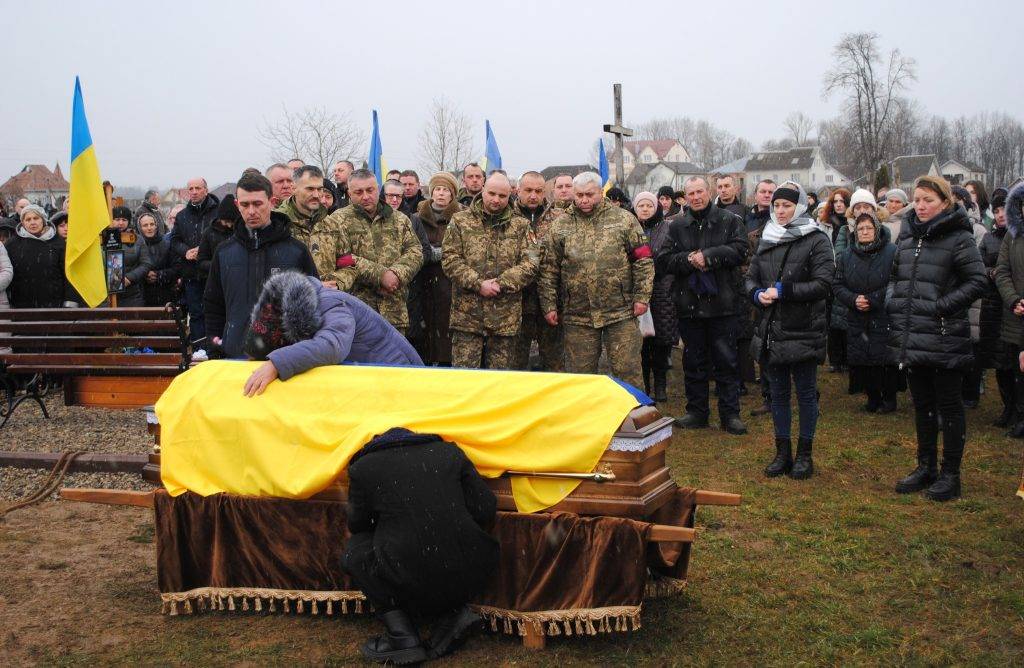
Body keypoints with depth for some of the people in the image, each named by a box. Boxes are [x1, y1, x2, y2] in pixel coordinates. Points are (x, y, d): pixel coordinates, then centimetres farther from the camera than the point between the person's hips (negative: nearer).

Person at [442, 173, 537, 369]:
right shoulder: (461, 221, 6)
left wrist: (501, 284, -13)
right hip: (467, 315, -1)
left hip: (506, 318, 1)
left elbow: (530, 263, -1)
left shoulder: (521, 225, 8)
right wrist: (478, 284, -14)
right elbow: (450, 259, -2)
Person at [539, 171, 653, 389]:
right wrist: (549, 306, 2)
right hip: (577, 316, 2)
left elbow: (643, 260, 2)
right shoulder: (560, 226, 7)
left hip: (621, 314, -1)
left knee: (628, 372, 2)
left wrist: (642, 297, -4)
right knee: (580, 376, 8)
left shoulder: (623, 219, 3)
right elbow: (549, 269, 7)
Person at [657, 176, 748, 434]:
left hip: (722, 303, -2)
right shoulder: (676, 225, 7)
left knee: (726, 361, 3)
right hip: (689, 304, 2)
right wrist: (689, 260, -15)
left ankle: (730, 414, 12)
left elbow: (739, 251, -11)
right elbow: (662, 259, 0)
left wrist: (707, 256, -17)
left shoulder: (730, 221, 2)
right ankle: (697, 411, 22)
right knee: (694, 361, 11)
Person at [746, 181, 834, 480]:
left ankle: (805, 453, 19)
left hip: (803, 332, -5)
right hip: (772, 331, 5)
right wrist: (757, 294, -8)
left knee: (806, 393, 6)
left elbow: (823, 284, -15)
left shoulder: (816, 240, -7)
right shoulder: (767, 239, 10)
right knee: (778, 392, 13)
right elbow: (751, 277, 14)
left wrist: (782, 291, -20)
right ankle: (783, 452, 24)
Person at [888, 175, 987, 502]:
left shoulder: (959, 238, -8)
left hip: (945, 340, -6)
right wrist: (896, 303, 8)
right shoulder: (908, 239, 11)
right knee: (922, 404, 15)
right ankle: (925, 466, 28)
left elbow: (977, 281, -11)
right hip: (912, 339, 6)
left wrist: (942, 306, -17)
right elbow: (896, 276, 23)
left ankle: (950, 474, 15)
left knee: (949, 405, 4)